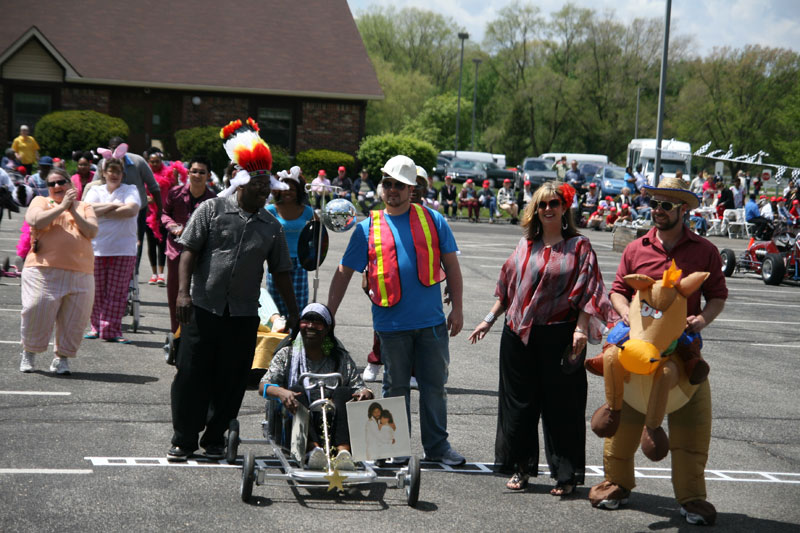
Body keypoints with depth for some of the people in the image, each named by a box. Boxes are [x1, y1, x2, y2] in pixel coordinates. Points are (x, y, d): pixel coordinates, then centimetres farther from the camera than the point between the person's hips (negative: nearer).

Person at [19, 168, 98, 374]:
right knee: (36, 312, -6)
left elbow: (92, 231, 1)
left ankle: (62, 358, 15)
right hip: (44, 271, -2)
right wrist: (62, 206, -9)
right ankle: (28, 353, 15)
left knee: (74, 319, 0)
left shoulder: (84, 207, 17)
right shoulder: (40, 202, 13)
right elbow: (36, 221, -9)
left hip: (80, 274, 2)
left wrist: (73, 210, -8)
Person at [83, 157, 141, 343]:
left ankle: (111, 330, -2)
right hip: (96, 249, 1)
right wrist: (114, 206, -9)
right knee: (96, 293, 1)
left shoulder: (130, 191, 7)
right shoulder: (95, 191, 13)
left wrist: (101, 212, -6)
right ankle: (97, 327, 13)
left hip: (123, 251, -1)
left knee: (117, 293, -5)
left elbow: (132, 210, -13)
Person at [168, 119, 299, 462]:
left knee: (231, 381, 5)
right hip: (204, 307, -3)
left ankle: (214, 439, 18)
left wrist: (293, 313, 10)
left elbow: (281, 272, 13)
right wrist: (183, 292, -14)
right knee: (192, 374, 0)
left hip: (244, 314, 3)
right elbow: (189, 251, -3)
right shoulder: (211, 210, 1)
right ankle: (184, 440, 10)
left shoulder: (271, 226, 10)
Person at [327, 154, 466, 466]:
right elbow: (343, 273, 7)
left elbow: (451, 266, 7)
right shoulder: (368, 228, 4)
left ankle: (437, 445, 16)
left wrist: (456, 308, 1)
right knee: (396, 387, 8)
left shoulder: (433, 221, 4)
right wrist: (328, 315, 3)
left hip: (432, 322, 0)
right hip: (392, 324, 0)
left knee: (435, 385, 6)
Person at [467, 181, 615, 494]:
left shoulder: (578, 247, -1)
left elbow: (587, 292, -6)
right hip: (519, 335, 4)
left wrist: (581, 329, -17)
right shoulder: (526, 245, 11)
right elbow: (507, 288, 17)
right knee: (519, 401, 8)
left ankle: (566, 475, 9)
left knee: (561, 404, 0)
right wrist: (489, 320, 14)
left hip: (559, 336, -4)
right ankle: (521, 468, 19)